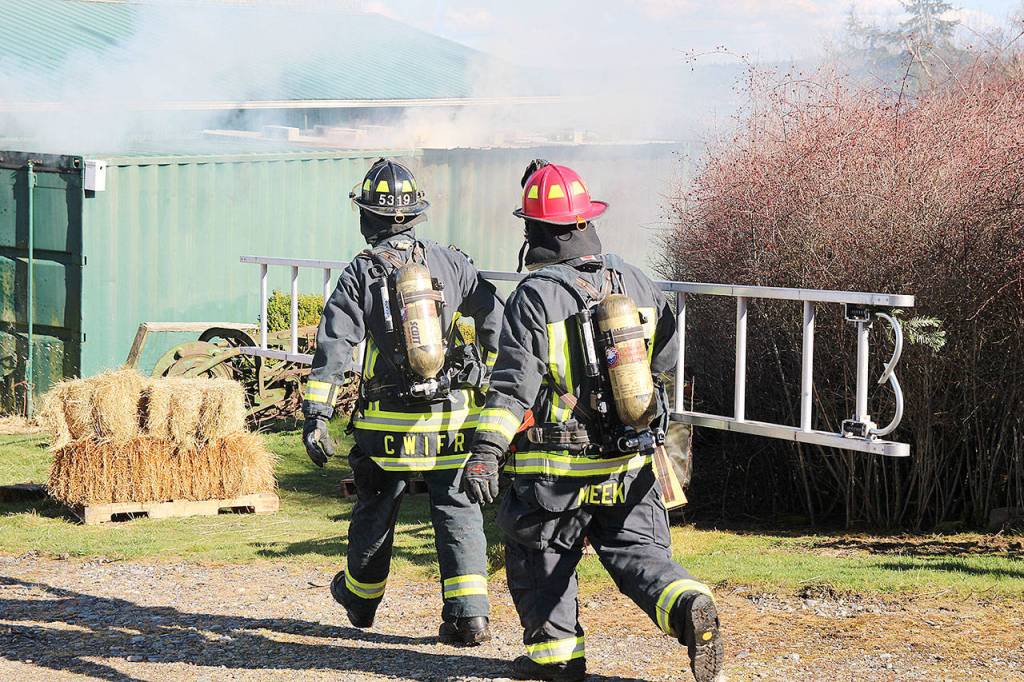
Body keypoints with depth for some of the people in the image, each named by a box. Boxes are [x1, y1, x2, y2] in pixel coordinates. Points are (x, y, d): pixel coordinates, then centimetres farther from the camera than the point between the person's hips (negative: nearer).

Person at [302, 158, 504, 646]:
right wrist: (492, 380, 21)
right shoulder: (449, 263, 1)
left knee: (375, 511, 18)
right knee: (457, 511, 5)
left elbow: (333, 349, -12)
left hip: (389, 423, -1)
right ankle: (469, 614, -5)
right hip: (453, 420, 1)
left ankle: (360, 599, 37)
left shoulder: (360, 274, -5)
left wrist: (316, 416, -13)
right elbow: (495, 320, 6)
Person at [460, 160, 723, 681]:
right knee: (638, 554, 9)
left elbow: (513, 383, -21)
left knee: (538, 554, 17)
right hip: (632, 463, 4)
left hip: (557, 470, -4)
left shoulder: (534, 297, -15)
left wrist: (485, 452, -22)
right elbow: (666, 355, 14)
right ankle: (688, 606, -17)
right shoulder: (633, 281, 2)